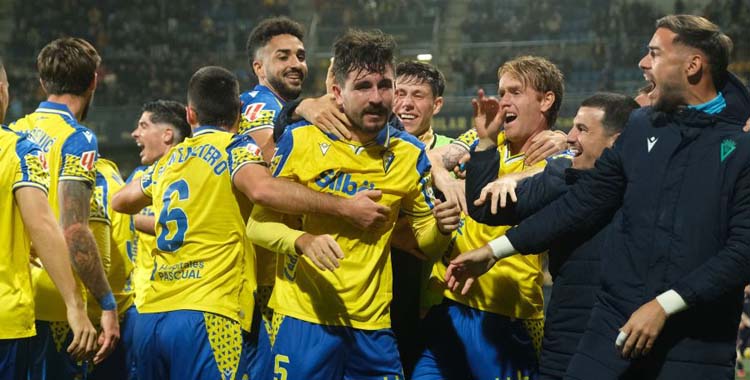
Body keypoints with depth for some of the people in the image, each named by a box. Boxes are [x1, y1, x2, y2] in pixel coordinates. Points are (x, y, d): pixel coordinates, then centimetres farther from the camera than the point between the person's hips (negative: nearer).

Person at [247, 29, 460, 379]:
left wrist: (441, 229, -12)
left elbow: (425, 240, 12)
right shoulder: (300, 140, -5)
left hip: (373, 326, 3)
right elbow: (258, 225, -2)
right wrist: (303, 241, -22)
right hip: (304, 317, -2)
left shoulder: (410, 154, 3)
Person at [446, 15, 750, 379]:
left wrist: (665, 305, -16)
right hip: (615, 327, 4)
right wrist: (493, 251, 12)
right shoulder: (641, 127, 10)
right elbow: (582, 202, 14)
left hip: (698, 345, -4)